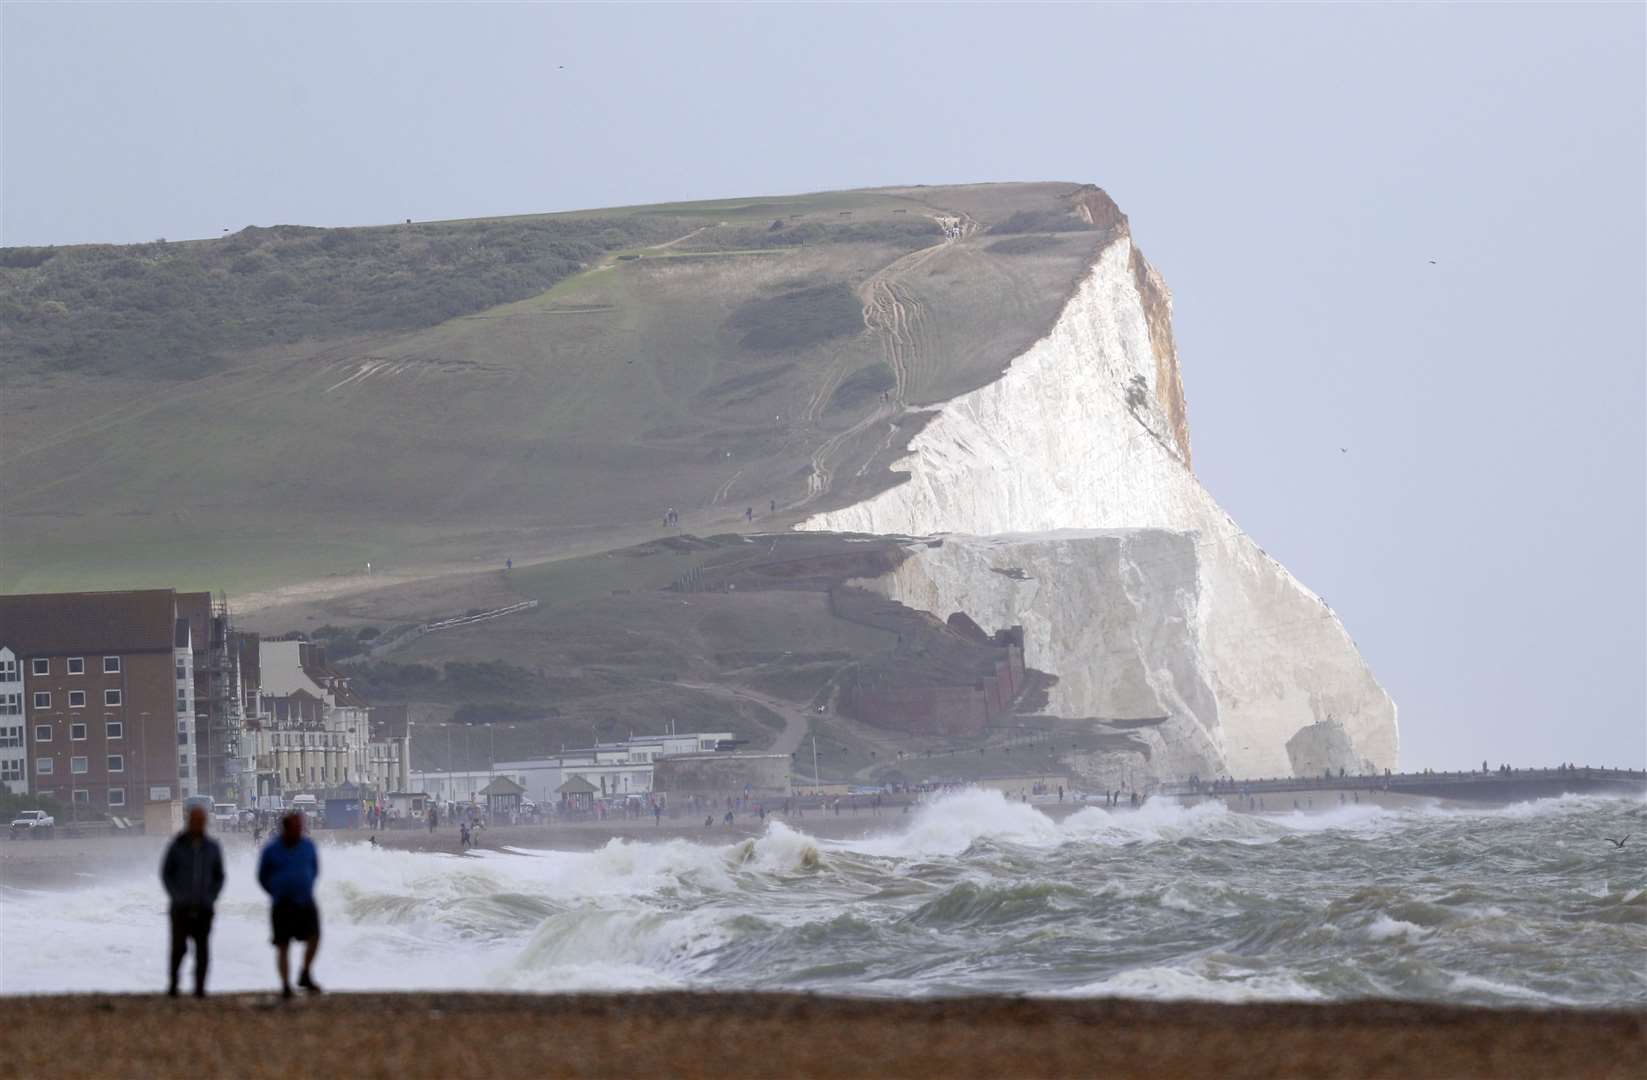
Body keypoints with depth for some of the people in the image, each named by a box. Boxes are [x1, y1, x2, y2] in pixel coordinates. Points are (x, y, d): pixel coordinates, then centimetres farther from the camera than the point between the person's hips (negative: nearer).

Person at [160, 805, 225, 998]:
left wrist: (211, 898, -1)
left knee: (202, 949, -4)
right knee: (179, 946, -8)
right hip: (181, 907, -2)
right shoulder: (177, 845, -1)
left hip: (203, 908, 2)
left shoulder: (212, 847, 4)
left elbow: (219, 877, 13)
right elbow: (166, 873, 5)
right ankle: (173, 982, 14)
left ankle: (200, 987, 0)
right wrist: (176, 896, -6)